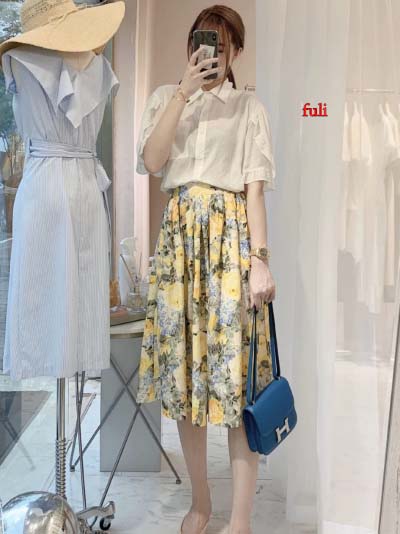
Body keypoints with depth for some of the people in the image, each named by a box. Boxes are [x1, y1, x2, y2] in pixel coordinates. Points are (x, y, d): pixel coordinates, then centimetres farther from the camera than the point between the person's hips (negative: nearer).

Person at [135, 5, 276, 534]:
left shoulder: (249, 107, 8)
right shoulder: (166, 97, 14)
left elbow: (255, 187, -2)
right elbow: (152, 161, -4)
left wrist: (259, 261, -12)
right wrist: (184, 90, -7)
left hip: (230, 234, -2)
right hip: (180, 235, 3)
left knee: (237, 374, -5)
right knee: (185, 369, 6)